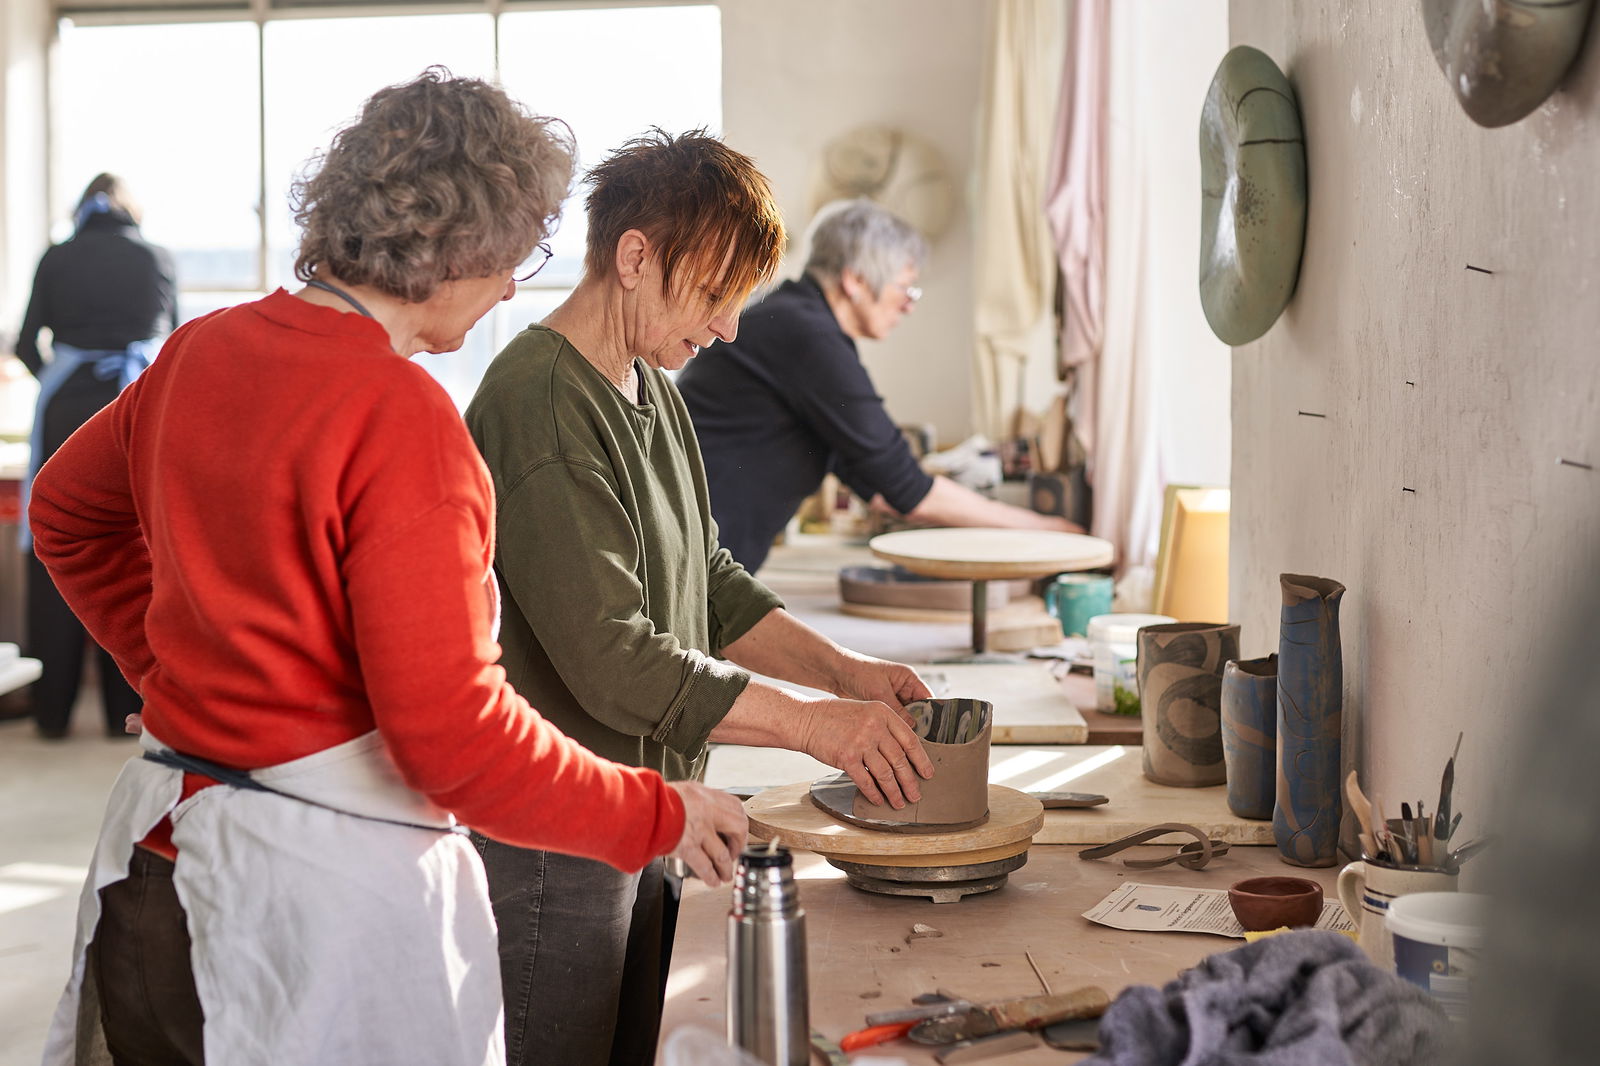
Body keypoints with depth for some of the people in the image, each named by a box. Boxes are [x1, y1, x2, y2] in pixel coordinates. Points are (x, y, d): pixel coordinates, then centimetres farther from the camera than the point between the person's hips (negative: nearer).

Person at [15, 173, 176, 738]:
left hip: (66, 414, 0)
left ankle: (52, 710, 8)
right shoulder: (157, 258, 5)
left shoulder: (57, 259, 4)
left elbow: (26, 346, 6)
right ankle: (125, 707, 5)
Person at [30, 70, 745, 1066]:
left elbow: (69, 510, 23)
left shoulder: (206, 350, 4)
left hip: (163, 851, 8)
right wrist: (656, 814, -10)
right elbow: (451, 730, -22)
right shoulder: (399, 414, -21)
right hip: (327, 889, -8)